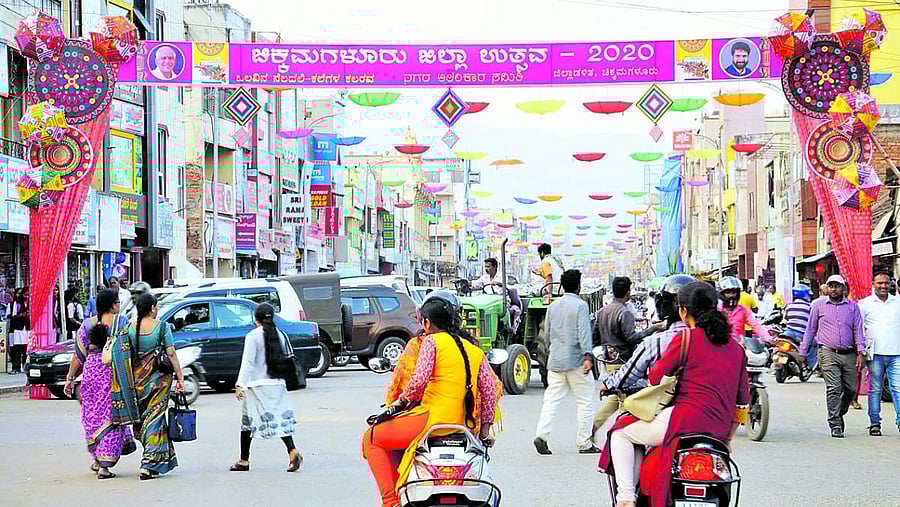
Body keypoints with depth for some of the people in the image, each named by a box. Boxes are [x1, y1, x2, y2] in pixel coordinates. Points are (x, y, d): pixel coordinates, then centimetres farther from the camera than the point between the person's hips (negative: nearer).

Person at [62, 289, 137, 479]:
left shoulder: (87, 325, 5)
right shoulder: (122, 322, -1)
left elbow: (79, 355, 4)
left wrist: (70, 378, 10)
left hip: (91, 372, 2)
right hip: (116, 374, -2)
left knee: (93, 417, 17)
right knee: (111, 417, 0)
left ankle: (97, 459, 24)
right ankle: (105, 464, -6)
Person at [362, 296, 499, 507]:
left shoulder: (432, 341, -1)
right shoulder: (475, 349, 17)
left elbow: (419, 380, -13)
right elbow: (489, 390, 12)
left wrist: (402, 400, 5)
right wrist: (485, 429, 17)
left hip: (435, 418, -7)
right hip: (468, 427, 7)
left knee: (372, 438, 7)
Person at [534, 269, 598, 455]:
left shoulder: (553, 306, 11)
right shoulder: (580, 305, -8)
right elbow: (584, 332, -18)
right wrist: (588, 356, -24)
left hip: (555, 361, 6)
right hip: (576, 361, -6)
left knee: (551, 399, 3)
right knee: (585, 401, 4)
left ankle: (542, 434, -16)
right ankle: (584, 443, 5)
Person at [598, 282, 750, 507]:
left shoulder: (687, 338, -3)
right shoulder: (735, 348, 15)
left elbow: (656, 377, -2)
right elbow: (742, 402, 17)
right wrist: (727, 439, 26)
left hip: (687, 418, -7)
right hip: (719, 429, 7)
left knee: (621, 433, 11)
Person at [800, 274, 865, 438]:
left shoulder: (852, 307, 11)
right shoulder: (818, 305, 7)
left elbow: (858, 331, 8)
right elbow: (810, 329, 12)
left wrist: (861, 353, -4)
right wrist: (802, 353, 11)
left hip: (849, 355, 3)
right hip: (828, 353, -3)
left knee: (851, 389, 5)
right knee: (834, 388, -14)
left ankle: (839, 414, 30)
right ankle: (835, 425, -11)